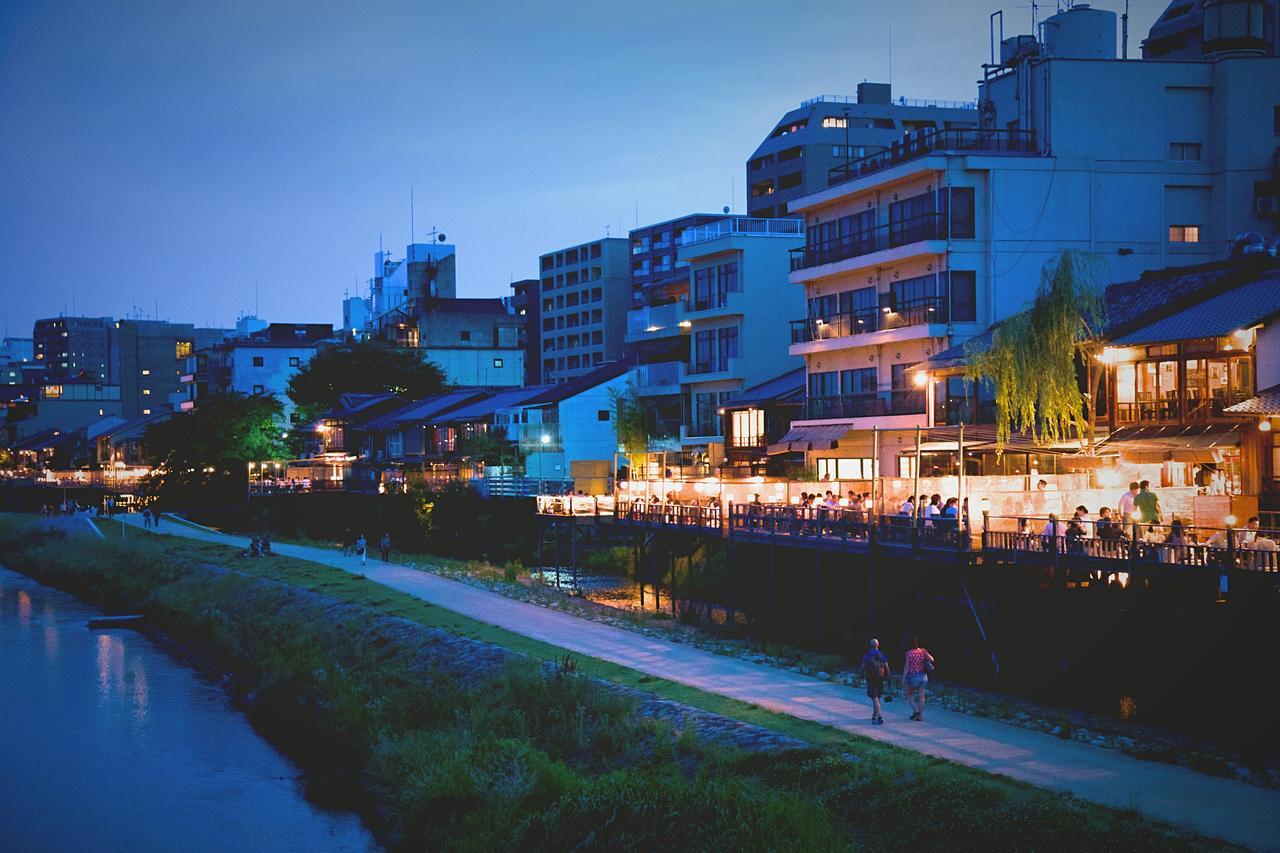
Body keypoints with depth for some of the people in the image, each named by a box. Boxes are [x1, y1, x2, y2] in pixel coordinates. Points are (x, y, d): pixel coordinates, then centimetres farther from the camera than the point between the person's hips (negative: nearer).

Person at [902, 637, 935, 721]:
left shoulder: (909, 653, -12)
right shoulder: (923, 651, -2)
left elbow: (906, 666, -12)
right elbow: (931, 659, -2)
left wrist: (903, 678, -9)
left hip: (912, 676, -4)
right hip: (923, 676, 4)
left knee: (909, 695, 13)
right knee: (921, 696, 9)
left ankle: (915, 711, -4)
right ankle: (920, 715, 8)